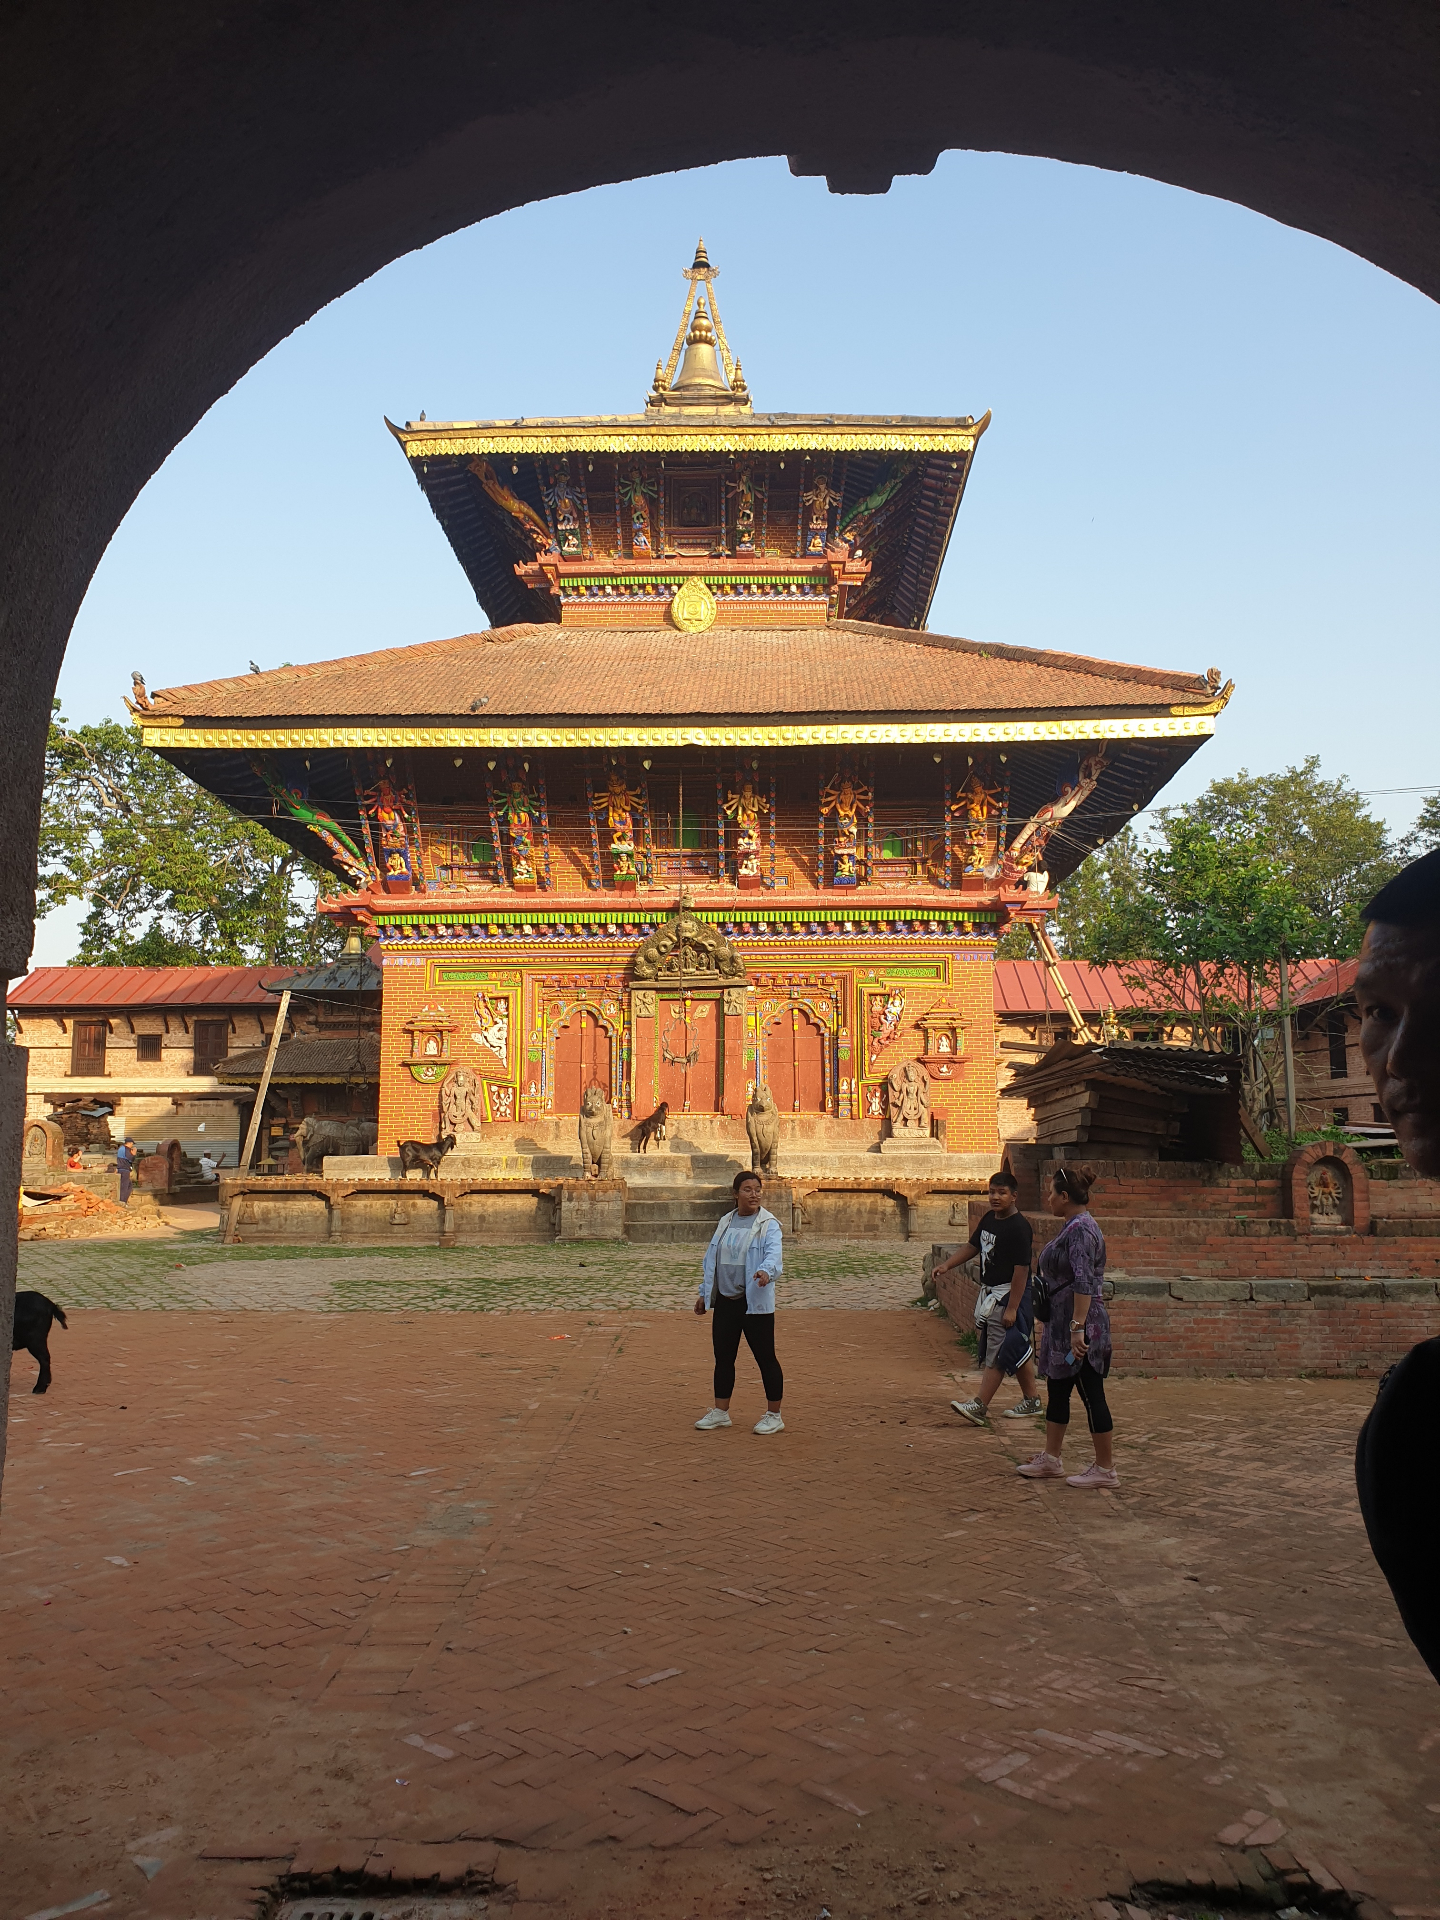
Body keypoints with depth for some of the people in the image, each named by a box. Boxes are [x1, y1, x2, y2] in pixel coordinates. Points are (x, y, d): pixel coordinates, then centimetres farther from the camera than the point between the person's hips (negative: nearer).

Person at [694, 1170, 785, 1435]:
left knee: (765, 1358, 0)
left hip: (756, 1302, -6)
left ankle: (774, 1416, 13)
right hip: (725, 1301, 6)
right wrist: (704, 1293, 17)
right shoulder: (725, 1223, 11)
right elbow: (711, 1259, 17)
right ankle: (720, 1412, 25)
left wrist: (765, 1271, -45)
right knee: (723, 1357, 12)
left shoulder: (768, 1224, -7)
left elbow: (773, 1253, -24)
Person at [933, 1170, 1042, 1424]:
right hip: (991, 1293, 9)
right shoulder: (989, 1219, 7)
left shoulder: (1018, 1227, -20)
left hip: (1010, 1295, -9)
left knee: (997, 1351, -7)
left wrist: (1012, 1308, -23)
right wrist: (946, 1265, 4)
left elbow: (1021, 1269, -22)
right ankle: (1030, 1400, 27)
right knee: (1019, 1349, 17)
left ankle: (980, 1406, -6)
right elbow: (972, 1246, 19)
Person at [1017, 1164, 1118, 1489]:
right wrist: (1047, 1327, 27)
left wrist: (1077, 1328, -29)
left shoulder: (1081, 1230, -19)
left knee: (1091, 1396, 0)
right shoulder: (1072, 1227, 13)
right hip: (1062, 1327, 11)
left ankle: (1106, 1469, 9)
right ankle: (1050, 1461, 24)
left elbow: (1083, 1283, -26)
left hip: (1080, 1328, -10)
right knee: (1056, 1392, 15)